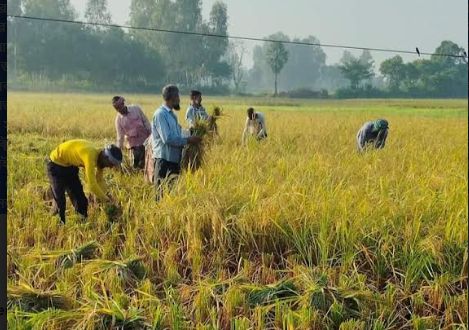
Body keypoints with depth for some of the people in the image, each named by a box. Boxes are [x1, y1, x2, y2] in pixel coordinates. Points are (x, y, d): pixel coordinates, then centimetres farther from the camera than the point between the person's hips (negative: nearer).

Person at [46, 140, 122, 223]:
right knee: (60, 202, -10)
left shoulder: (99, 156, -8)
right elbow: (92, 184, -37)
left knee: (81, 199, 8)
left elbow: (99, 180, 5)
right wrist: (106, 199, -26)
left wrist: (105, 196, -8)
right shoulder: (90, 156, -35)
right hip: (56, 165, -9)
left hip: (70, 166, 9)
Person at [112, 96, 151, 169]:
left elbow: (146, 122, 2)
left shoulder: (136, 109, -4)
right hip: (134, 144, 0)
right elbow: (120, 136, 0)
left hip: (146, 140, 0)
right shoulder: (118, 119, -3)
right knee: (136, 164, -6)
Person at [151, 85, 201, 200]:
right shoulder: (160, 114, -13)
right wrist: (188, 140, -17)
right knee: (163, 195, -5)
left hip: (174, 160, 9)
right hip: (164, 160, -9)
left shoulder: (171, 114, 15)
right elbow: (167, 138, -21)